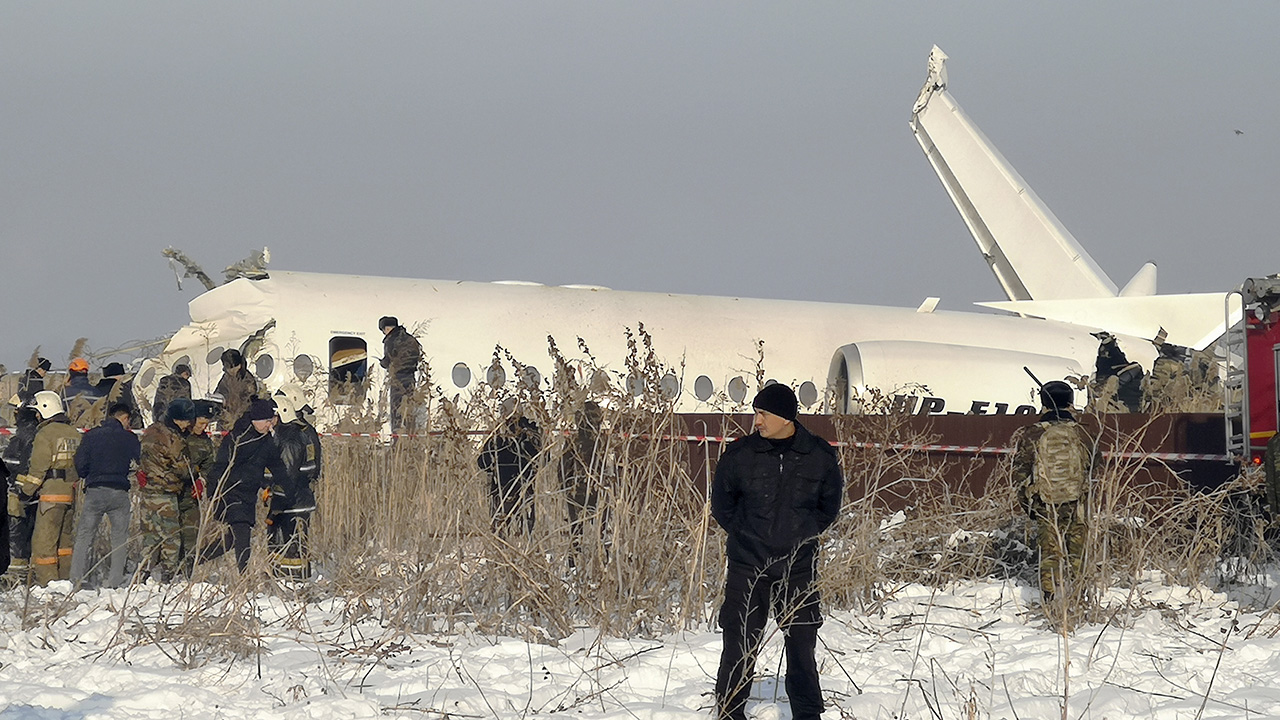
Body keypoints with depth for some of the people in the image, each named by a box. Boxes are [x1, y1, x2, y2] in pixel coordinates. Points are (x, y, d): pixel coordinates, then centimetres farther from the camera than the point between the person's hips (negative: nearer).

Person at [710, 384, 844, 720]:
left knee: (802, 646, 7)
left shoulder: (820, 456, -3)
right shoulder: (740, 454, -5)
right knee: (739, 646, 1)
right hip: (747, 569, -1)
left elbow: (830, 506, 12)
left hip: (798, 569, 1)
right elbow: (721, 504, 10)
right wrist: (745, 533, 3)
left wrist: (804, 532, 4)